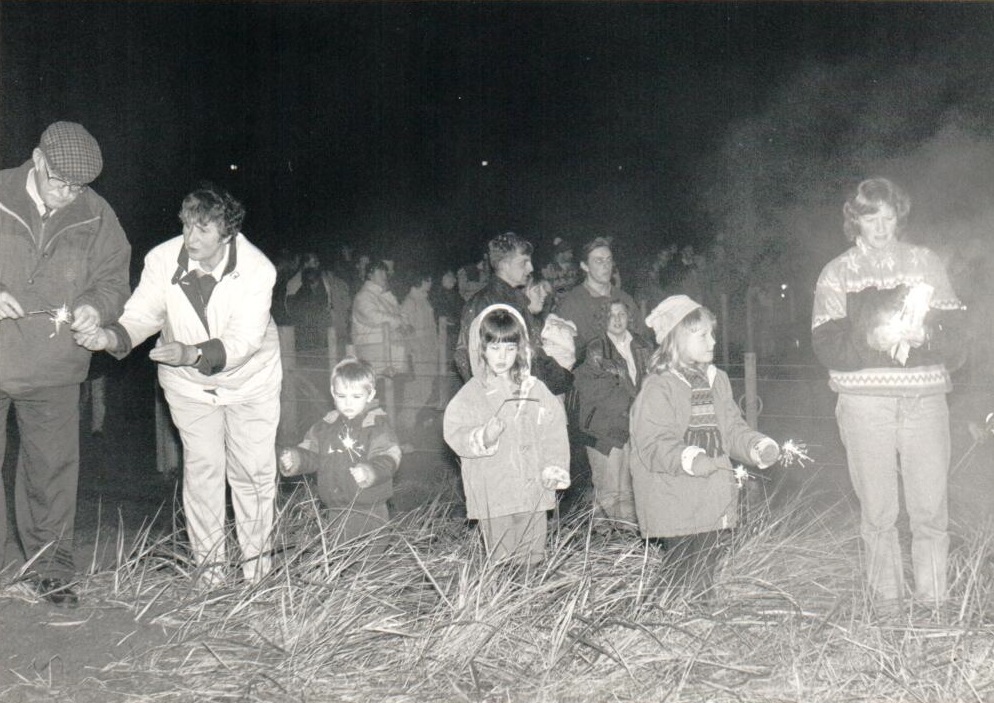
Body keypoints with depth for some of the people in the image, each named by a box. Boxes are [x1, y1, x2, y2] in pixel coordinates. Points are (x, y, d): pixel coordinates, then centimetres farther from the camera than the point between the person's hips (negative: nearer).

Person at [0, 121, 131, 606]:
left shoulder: (96, 217, 2)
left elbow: (114, 281, 10)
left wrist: (96, 307, -11)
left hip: (53, 370, 2)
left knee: (52, 468, 10)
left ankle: (52, 570, 25)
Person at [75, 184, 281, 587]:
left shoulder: (256, 269, -28)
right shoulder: (162, 260, -21)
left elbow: (242, 341, -33)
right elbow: (141, 315, -15)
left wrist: (192, 353, -48)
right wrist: (113, 336, -37)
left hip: (249, 377, -1)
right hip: (189, 383, 1)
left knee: (253, 470, 4)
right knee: (201, 468, 2)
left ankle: (256, 559, 23)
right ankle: (209, 561, 17)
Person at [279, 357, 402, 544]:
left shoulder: (378, 425, -8)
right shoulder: (325, 426, 7)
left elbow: (388, 459, -17)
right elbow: (311, 454, 11)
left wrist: (371, 472, -37)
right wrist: (295, 459, -11)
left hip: (370, 509, -4)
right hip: (336, 511, 5)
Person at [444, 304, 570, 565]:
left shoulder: (535, 389, 7)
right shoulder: (471, 394, 1)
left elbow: (554, 432, 6)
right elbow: (454, 433, -4)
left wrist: (553, 469, -5)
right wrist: (483, 437, -22)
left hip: (533, 488, 2)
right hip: (491, 496, -2)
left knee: (532, 558, 9)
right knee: (500, 561, 2)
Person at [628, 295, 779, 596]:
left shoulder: (716, 380, 13)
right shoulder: (658, 388, -11)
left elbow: (732, 430, 15)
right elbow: (653, 445, -18)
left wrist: (759, 446, -4)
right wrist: (689, 458, -34)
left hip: (715, 501, 7)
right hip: (675, 503, -7)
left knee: (710, 561, 12)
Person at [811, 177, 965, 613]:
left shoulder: (925, 263, 12)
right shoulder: (837, 274, 8)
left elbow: (954, 331, 5)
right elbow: (826, 345, -2)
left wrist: (921, 335, -16)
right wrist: (870, 340, -19)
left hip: (924, 397, 1)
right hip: (864, 401, -1)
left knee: (931, 507, 0)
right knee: (877, 511, 3)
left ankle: (933, 601, 13)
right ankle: (886, 598, 16)